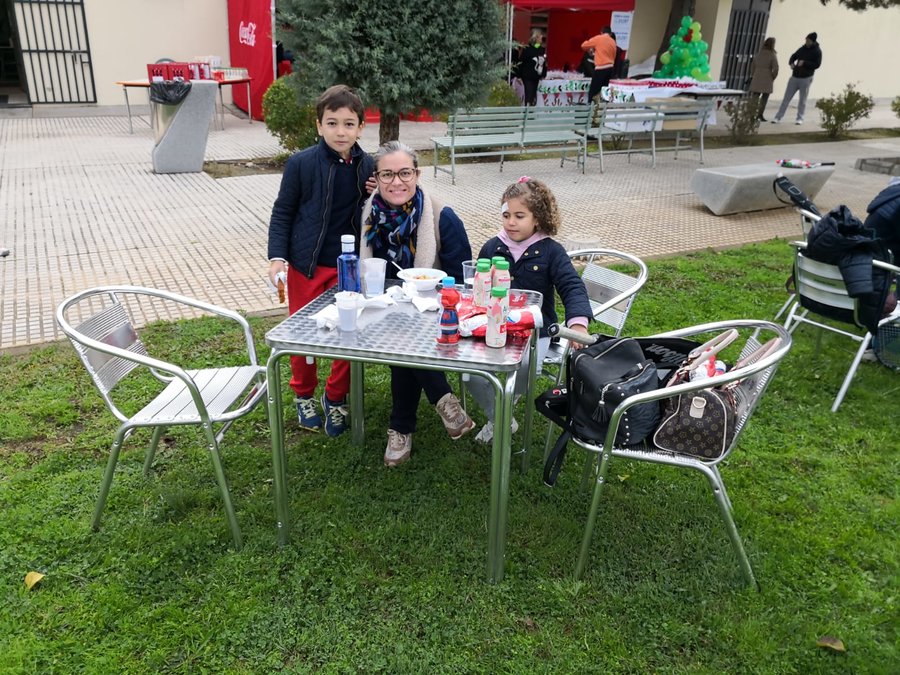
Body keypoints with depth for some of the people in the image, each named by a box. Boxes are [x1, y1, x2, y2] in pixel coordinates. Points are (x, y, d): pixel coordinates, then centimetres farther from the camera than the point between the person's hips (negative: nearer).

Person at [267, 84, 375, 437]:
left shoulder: (368, 166, -1)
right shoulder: (301, 163, -9)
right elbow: (282, 212, -2)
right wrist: (277, 257, -10)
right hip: (307, 265, -2)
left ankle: (336, 398, 25)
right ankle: (304, 395, 34)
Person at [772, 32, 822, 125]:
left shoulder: (817, 51, -5)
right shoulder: (803, 48, 9)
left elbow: (817, 64, -12)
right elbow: (794, 56, 21)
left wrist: (804, 63, -22)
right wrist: (791, 62, -2)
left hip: (806, 78, -4)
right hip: (795, 76, 4)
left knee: (802, 100, 3)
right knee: (786, 97, 1)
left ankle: (800, 118, 11)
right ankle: (778, 117, 2)